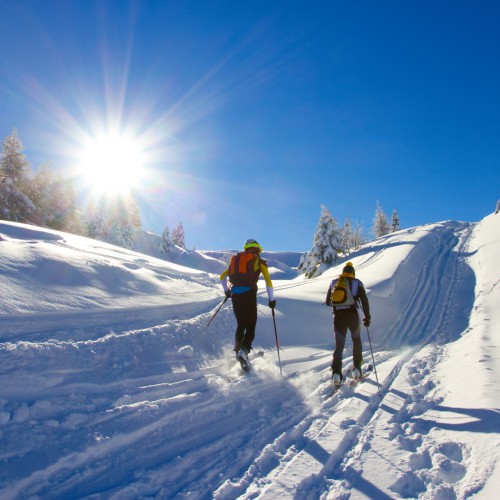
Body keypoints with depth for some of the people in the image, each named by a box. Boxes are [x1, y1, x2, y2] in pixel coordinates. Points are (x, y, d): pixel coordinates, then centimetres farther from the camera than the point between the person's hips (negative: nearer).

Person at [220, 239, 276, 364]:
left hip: (235, 294, 4)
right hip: (249, 293, -4)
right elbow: (268, 282, 2)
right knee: (251, 326, 2)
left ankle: (238, 349, 11)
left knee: (240, 324, 18)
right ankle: (244, 350, -18)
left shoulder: (236, 260, 22)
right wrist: (271, 300, 10)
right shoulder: (260, 261, 10)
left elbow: (222, 277, 23)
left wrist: (226, 290, 37)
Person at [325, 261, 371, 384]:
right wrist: (367, 317, 4)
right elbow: (364, 301, -3)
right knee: (356, 340, 22)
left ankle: (336, 372, -11)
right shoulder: (357, 283, 6)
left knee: (339, 345, 7)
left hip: (338, 317, 1)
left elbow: (328, 302, 17)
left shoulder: (334, 283, 13)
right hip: (352, 315, -1)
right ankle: (357, 369, 16)